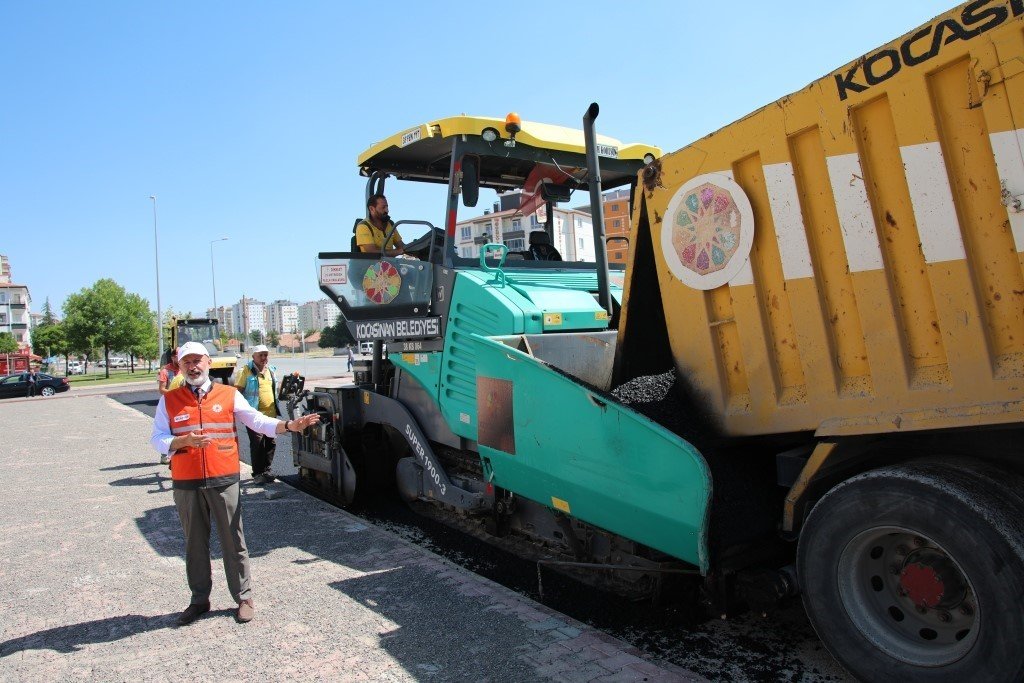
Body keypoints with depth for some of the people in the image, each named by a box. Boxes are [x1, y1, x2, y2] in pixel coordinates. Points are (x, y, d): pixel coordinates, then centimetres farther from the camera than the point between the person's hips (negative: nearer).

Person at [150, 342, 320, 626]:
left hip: (223, 481, -1)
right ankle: (199, 600, 27)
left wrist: (289, 425, -12)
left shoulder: (229, 395, 4)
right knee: (195, 544, 12)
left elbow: (258, 421, 3)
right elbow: (157, 439, 1)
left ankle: (244, 597, 17)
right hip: (185, 485, 1)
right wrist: (184, 441, -19)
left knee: (233, 542, 5)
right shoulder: (169, 400, 5)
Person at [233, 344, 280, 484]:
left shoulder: (271, 370, 14)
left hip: (271, 414, 6)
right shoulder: (246, 370, -5)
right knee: (257, 443, -3)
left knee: (270, 443, 11)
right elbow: (238, 390, -8)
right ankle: (257, 473, 6)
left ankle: (266, 470, 24)